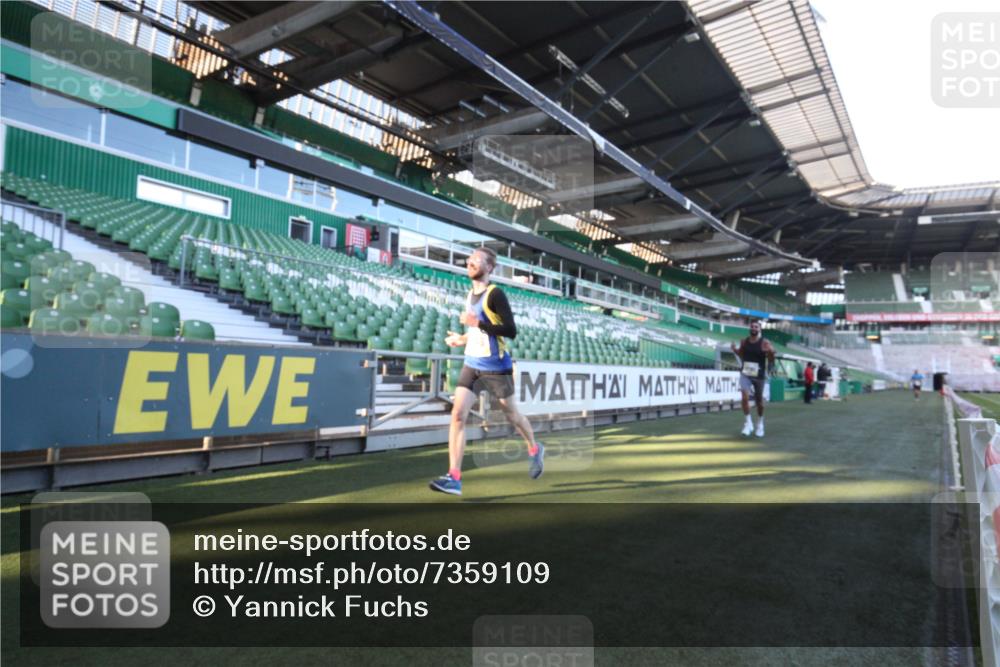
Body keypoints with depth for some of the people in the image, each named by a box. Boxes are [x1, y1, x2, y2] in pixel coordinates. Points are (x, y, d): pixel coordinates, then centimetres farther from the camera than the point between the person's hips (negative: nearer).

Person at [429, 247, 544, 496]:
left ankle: (535, 449, 42)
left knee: (511, 415, 12)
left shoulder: (495, 294, -14)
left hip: (496, 367, -6)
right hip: (472, 365, 6)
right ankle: (454, 478, -6)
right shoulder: (471, 294, 11)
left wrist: (478, 323, -26)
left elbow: (511, 331, -21)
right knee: (457, 415, -8)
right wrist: (462, 338, 18)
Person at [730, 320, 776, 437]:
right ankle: (748, 422, -1)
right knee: (744, 397, -16)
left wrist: (771, 353, -29)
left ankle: (760, 424, 32)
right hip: (745, 373, 2)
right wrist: (735, 350, -3)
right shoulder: (744, 341, 2)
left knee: (759, 400, 12)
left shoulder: (765, 342, -10)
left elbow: (771, 362, -9)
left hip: (759, 375, -2)